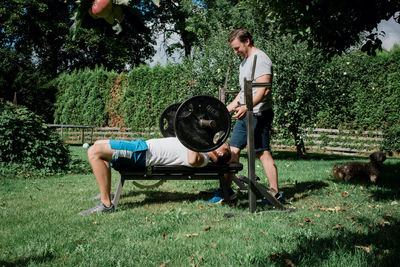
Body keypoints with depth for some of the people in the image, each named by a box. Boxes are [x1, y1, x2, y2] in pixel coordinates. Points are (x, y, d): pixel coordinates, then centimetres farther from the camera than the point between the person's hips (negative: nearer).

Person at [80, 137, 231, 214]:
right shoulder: (200, 149, 16)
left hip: (143, 154, -10)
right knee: (98, 144, 22)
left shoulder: (202, 158, -12)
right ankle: (105, 192, 20)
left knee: (94, 152, -23)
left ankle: (105, 204, -16)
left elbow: (192, 160, -37)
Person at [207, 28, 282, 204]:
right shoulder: (245, 61, 20)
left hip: (258, 114, -10)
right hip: (244, 115, 10)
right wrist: (231, 106, 22)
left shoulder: (260, 59, -11)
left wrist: (246, 107, -34)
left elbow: (263, 89, -23)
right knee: (233, 150, 8)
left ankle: (275, 194, 0)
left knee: (263, 153, -7)